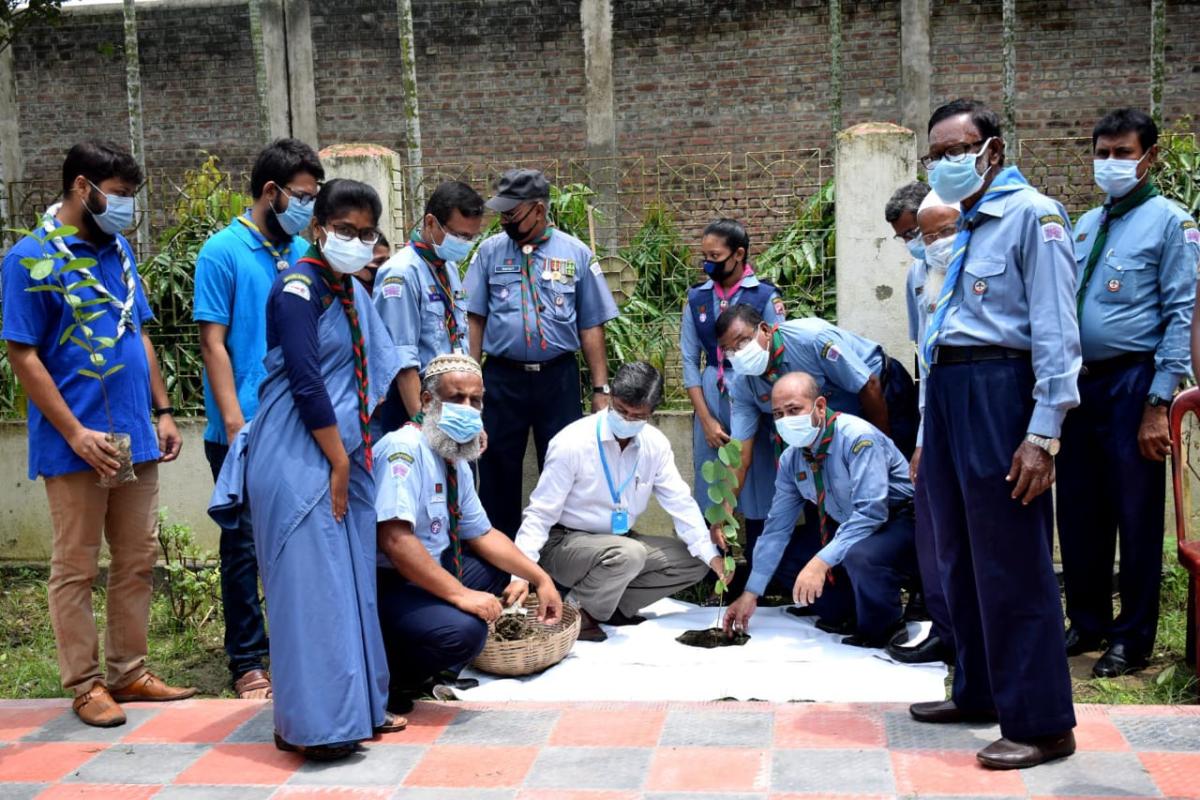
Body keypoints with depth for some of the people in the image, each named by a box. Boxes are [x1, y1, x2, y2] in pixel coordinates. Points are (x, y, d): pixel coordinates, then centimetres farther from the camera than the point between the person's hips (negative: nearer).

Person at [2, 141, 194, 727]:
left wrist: (162, 411, 11)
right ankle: (85, 685, 12)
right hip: (77, 445, -7)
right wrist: (76, 433, -15)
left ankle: (128, 672, 21)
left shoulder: (118, 250, 13)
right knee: (75, 569, 3)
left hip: (135, 439, 7)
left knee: (138, 561, 11)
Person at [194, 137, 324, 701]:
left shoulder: (303, 254, 9)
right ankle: (246, 661, 14)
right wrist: (235, 423, -14)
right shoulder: (223, 252, -6)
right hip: (245, 428, -5)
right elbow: (213, 342, -9)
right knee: (244, 544, 5)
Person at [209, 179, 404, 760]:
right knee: (311, 582, -7)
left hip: (344, 455, 9)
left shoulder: (352, 293, 15)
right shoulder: (299, 288, -12)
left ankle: (357, 705, 21)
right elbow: (306, 383, -17)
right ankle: (313, 723, -1)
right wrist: (338, 463, -14)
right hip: (301, 458, -9)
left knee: (350, 580, 12)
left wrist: (355, 456, 11)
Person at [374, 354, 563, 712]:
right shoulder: (404, 450, -19)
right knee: (464, 630, -29)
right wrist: (460, 594, -29)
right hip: (382, 585, -10)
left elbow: (482, 534, 19)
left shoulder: (457, 462, 10)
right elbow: (395, 539, -29)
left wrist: (541, 578, 9)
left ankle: (427, 669, 5)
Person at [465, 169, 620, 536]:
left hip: (558, 377, 0)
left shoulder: (577, 254, 0)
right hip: (502, 377, 1)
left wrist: (600, 388, 0)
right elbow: (474, 320, 2)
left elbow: (591, 326, 2)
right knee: (498, 468, 8)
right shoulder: (489, 252, 2)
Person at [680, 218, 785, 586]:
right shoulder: (696, 298, 5)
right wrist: (706, 420, -1)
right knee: (708, 492, 4)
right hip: (710, 400, 3)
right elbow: (689, 361, 5)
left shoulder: (766, 297, -4)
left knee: (757, 487, 1)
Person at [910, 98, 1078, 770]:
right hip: (948, 393, 9)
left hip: (999, 392, -9)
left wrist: (1043, 434, -21)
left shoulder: (1032, 215, -7)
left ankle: (1042, 723, 3)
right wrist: (927, 436, 19)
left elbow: (1056, 331, -14)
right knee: (961, 559, 15)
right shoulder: (964, 230, 19)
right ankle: (979, 692, 29)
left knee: (1012, 567, -5)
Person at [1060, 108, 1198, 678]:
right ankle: (1087, 621, 26)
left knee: (1136, 517, 2)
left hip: (1132, 384, -6)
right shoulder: (1084, 226, 16)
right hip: (1079, 384, 6)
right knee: (1079, 513, 11)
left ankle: (1132, 639, 14)